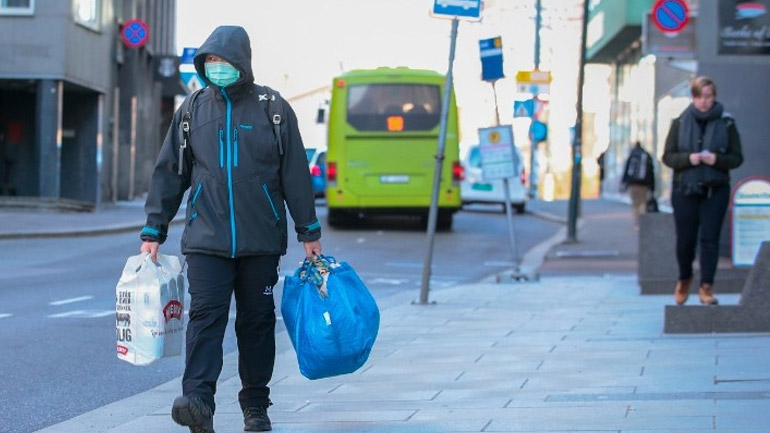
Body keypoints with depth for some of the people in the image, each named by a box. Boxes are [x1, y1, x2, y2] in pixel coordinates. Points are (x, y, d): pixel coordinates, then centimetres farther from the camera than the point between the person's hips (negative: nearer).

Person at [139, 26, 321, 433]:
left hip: (261, 241, 0)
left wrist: (309, 231, 5)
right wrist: (153, 231, 8)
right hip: (206, 239, 0)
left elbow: (296, 174, 5)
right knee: (205, 315, -13)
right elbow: (168, 173, 11)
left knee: (257, 321, 7)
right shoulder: (193, 109, 7)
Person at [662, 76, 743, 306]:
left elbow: (737, 157, 2)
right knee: (685, 239, 5)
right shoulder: (680, 122, 3)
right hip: (684, 190, 1)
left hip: (715, 190, -1)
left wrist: (717, 159, -17)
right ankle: (684, 279, 30)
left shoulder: (726, 123, 1)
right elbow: (668, 156, 3)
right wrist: (688, 158, -16)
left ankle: (707, 286, -1)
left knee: (710, 238, -6)